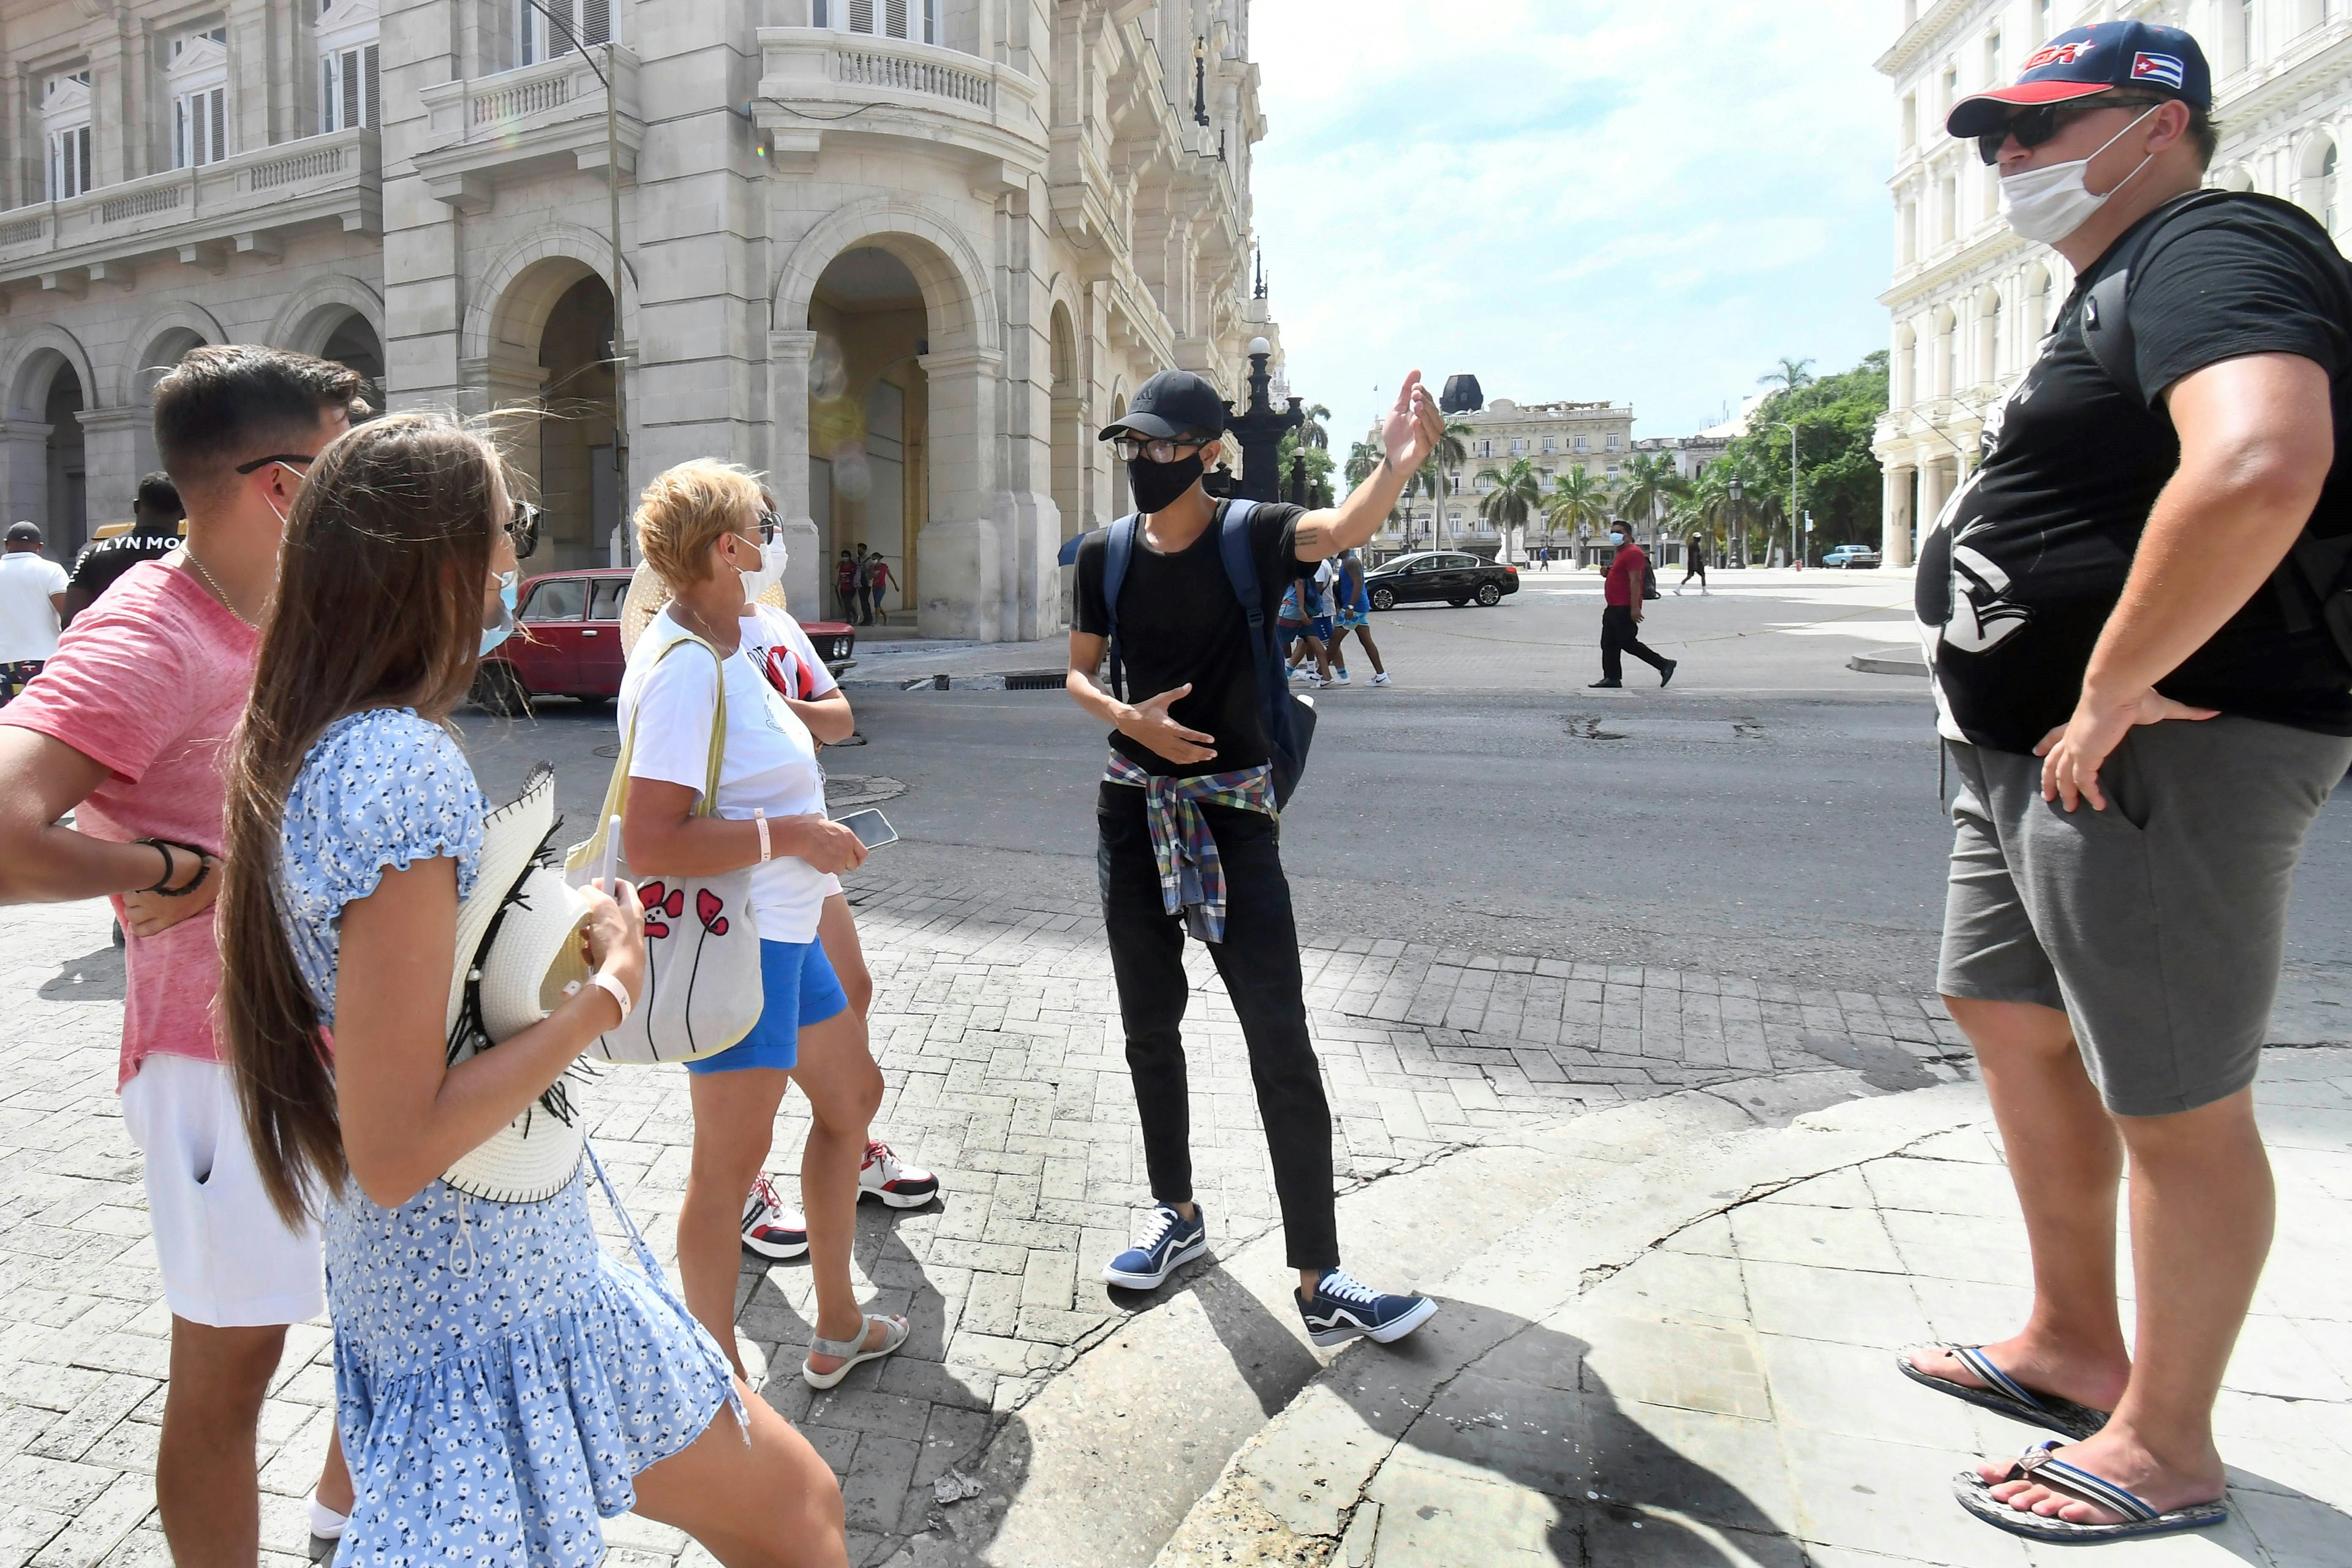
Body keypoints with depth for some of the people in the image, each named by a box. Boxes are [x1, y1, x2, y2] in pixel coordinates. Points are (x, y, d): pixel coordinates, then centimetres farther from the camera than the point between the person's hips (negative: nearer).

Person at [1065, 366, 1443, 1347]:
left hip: (1232, 813, -4)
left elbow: (1343, 529, -30)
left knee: (1282, 1043, -7)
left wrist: (1398, 464, -51)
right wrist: (1128, 719, -12)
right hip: (1135, 810, 4)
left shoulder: (1251, 537, -9)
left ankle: (1319, 1283, 0)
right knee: (1150, 1028, 14)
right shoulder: (1105, 556, 3)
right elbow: (1079, 675, 10)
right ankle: (1177, 1213, 35)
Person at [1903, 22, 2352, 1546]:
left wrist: (2110, 695, -26)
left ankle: (2166, 1449, 20)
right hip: (2037, 746, 11)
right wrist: (2060, 709, 15)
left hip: (2158, 753, -11)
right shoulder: (2118, 289, 19)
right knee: (2008, 1021, 19)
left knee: (2175, 1108, 2)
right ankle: (2076, 1345, 36)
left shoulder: (2213, 250, -13)